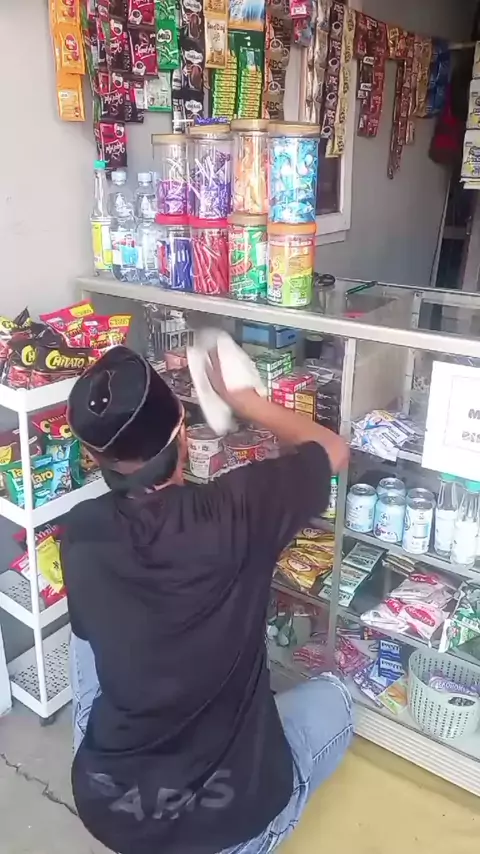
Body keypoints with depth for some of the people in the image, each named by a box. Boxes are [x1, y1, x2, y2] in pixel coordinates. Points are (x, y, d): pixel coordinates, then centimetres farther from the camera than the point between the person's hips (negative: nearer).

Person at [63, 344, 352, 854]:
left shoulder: (80, 533, -12)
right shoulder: (238, 509, -22)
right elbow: (334, 450, -2)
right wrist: (239, 397, 6)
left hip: (106, 809, 3)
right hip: (233, 813, -2)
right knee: (330, 695, 25)